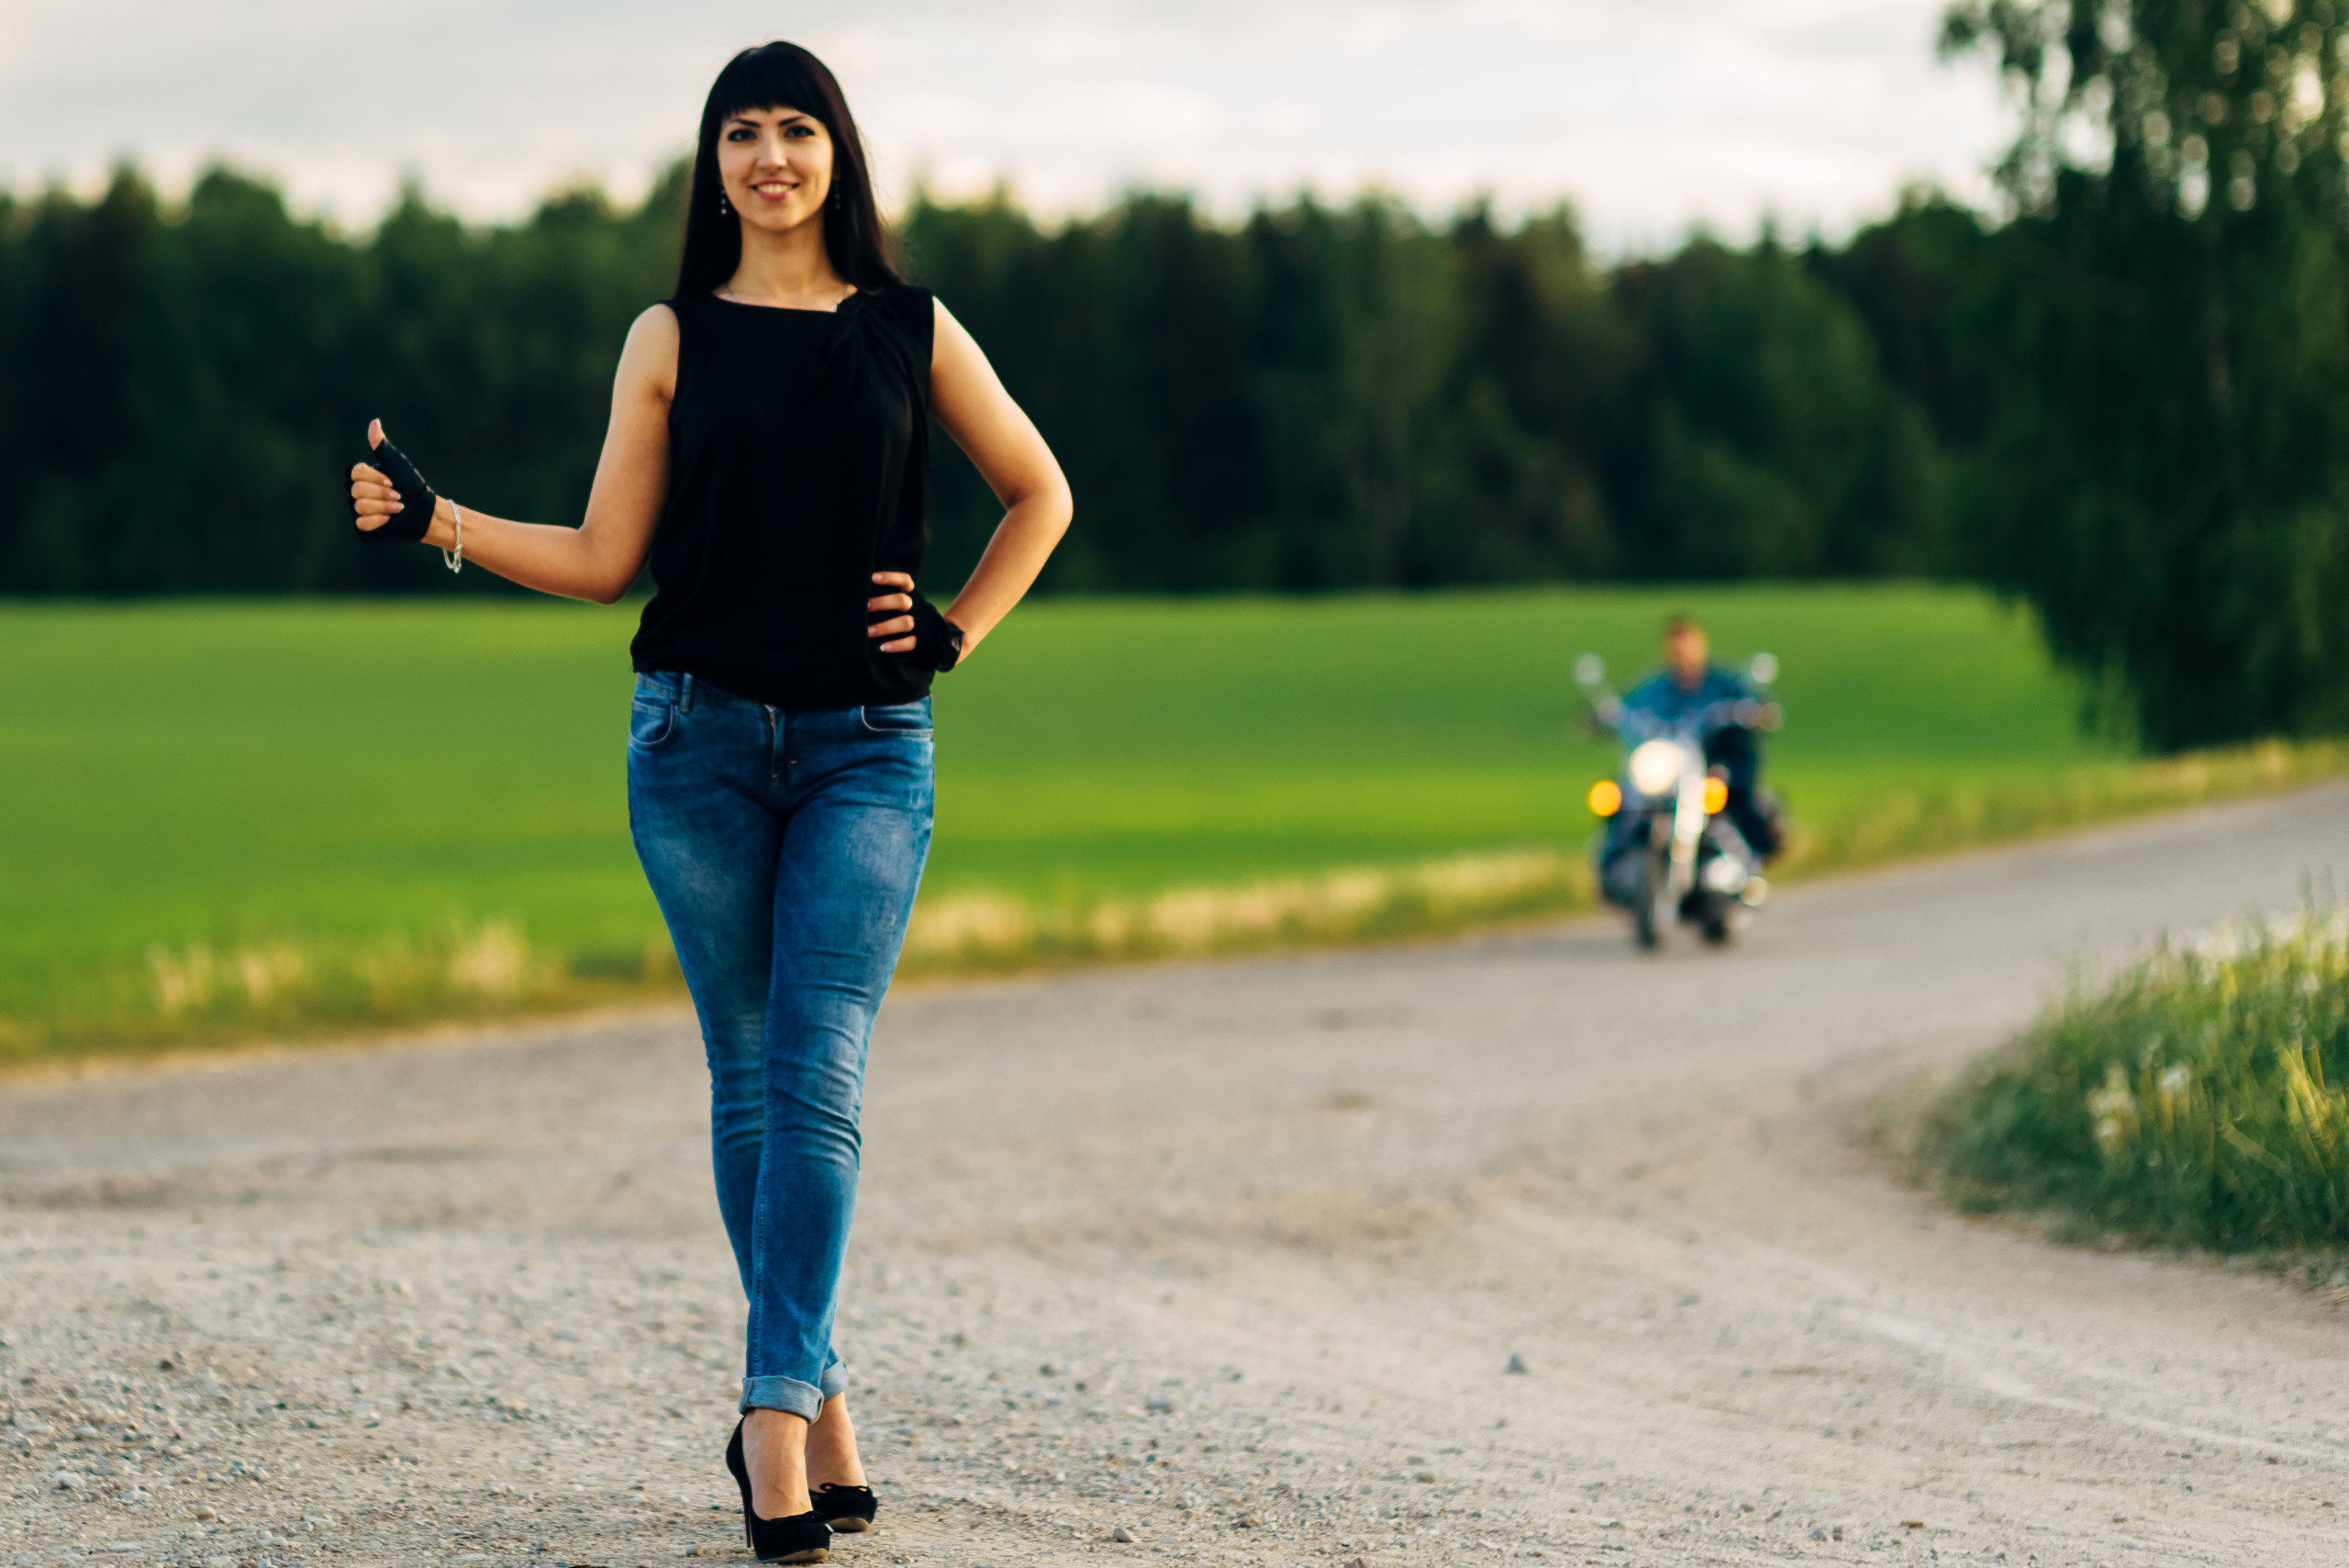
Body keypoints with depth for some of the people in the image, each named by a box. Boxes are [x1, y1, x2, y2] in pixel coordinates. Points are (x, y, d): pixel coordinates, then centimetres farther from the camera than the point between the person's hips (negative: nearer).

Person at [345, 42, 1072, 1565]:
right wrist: (433, 517, -4)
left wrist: (955, 634, 6)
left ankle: (774, 1417, -17)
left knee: (816, 1073, -14)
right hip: (701, 739, 1)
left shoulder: (911, 332, 7)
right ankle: (819, 1399, 12)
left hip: (866, 749, -1)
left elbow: (1038, 493, 18)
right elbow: (603, 559, 5)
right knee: (750, 1078, 3)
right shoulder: (674, 339, 7)